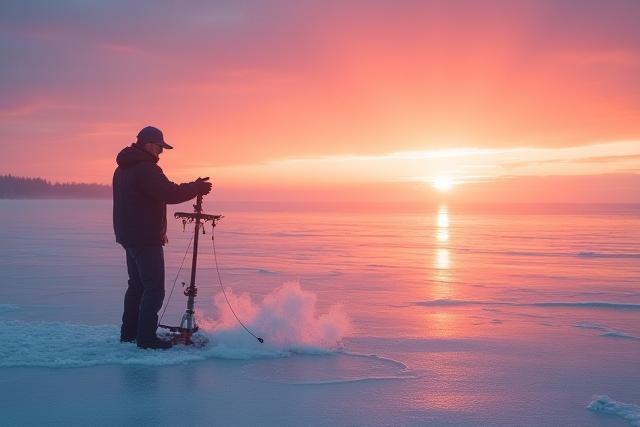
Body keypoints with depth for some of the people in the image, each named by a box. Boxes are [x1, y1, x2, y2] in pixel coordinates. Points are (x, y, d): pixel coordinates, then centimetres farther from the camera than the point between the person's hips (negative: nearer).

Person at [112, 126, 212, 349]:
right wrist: (197, 188, -10)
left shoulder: (123, 169, 15)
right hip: (146, 238, -10)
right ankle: (146, 337, -6)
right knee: (154, 289, -6)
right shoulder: (146, 168, -18)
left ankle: (129, 332, 24)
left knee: (137, 284, 19)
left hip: (128, 236, 10)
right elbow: (170, 194, -24)